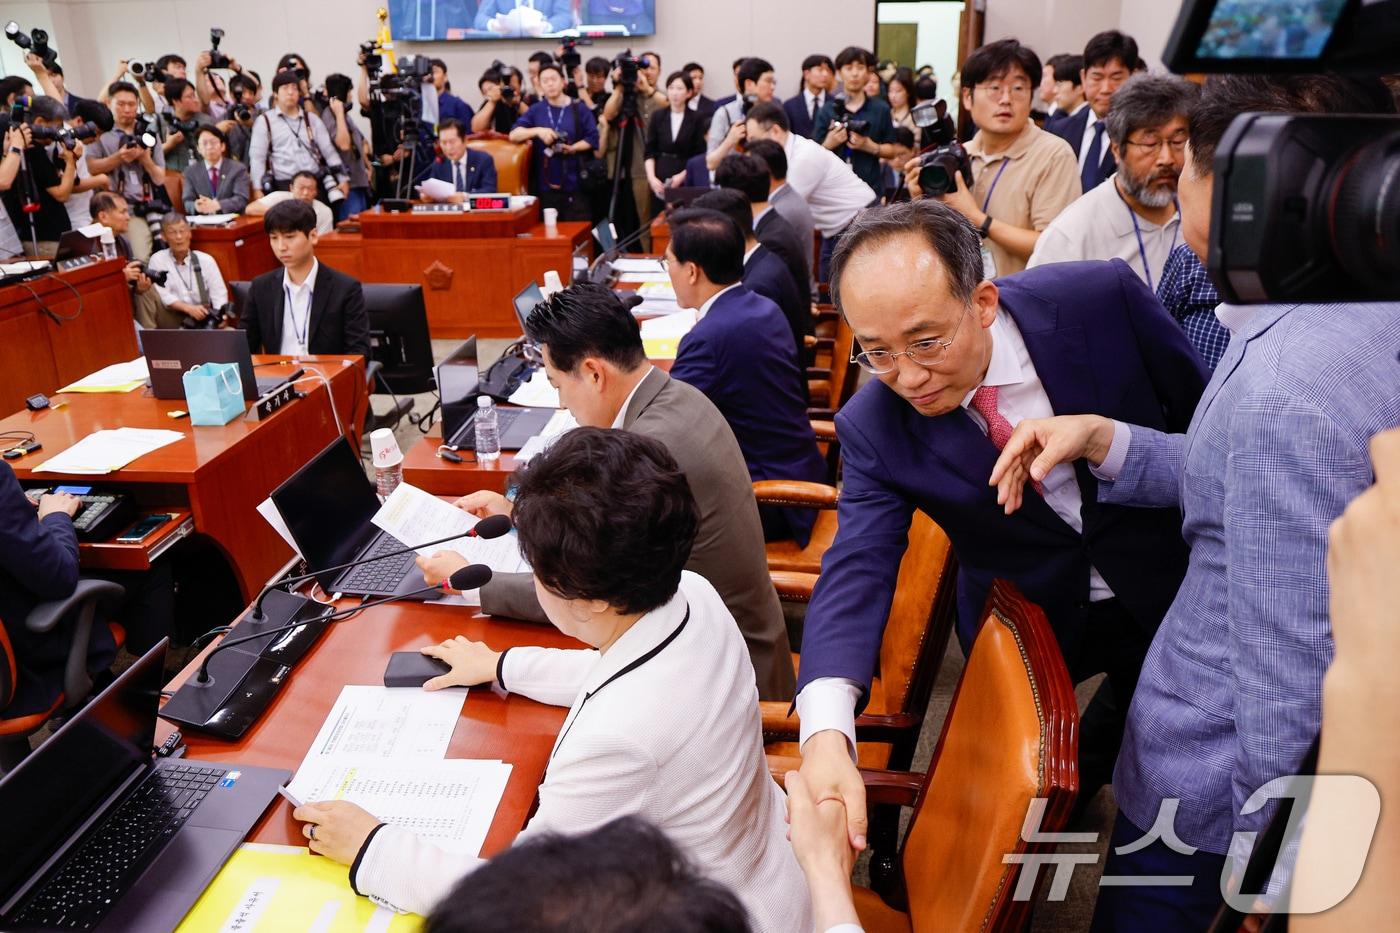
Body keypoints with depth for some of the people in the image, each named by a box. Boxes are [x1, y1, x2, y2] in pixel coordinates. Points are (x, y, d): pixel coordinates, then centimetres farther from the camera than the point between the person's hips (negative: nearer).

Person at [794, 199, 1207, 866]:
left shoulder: (1100, 299, -27)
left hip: (1167, 581, 1)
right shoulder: (874, 428, -24)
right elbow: (857, 567, -30)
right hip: (1029, 616, 0)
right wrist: (825, 730, -46)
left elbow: (1203, 412, -10)